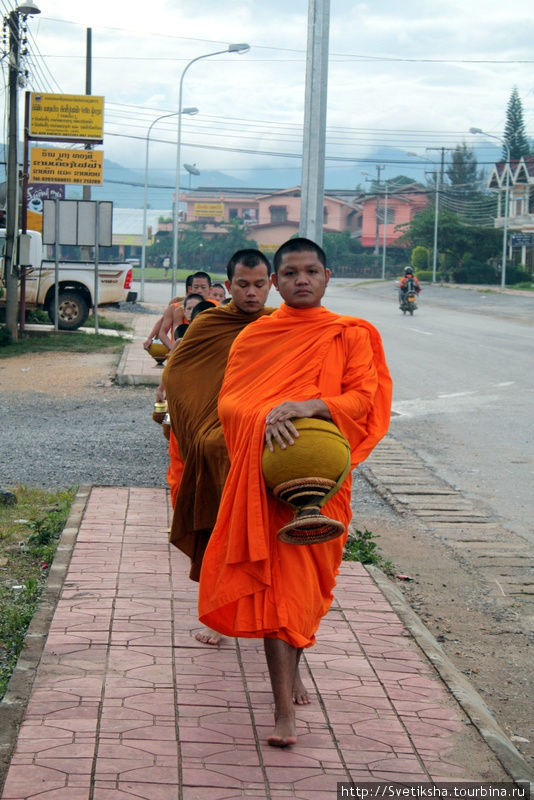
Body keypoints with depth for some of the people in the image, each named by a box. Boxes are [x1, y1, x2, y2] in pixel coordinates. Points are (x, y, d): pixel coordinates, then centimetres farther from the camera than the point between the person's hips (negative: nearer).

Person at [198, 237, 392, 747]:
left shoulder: (350, 336, 6)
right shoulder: (254, 336, 10)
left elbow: (364, 398, -5)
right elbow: (228, 401, 1)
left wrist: (308, 406, -22)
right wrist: (266, 417, -21)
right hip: (263, 472, 0)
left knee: (301, 582, 7)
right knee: (276, 583, -8)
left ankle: (289, 671, 34)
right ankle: (284, 711, -8)